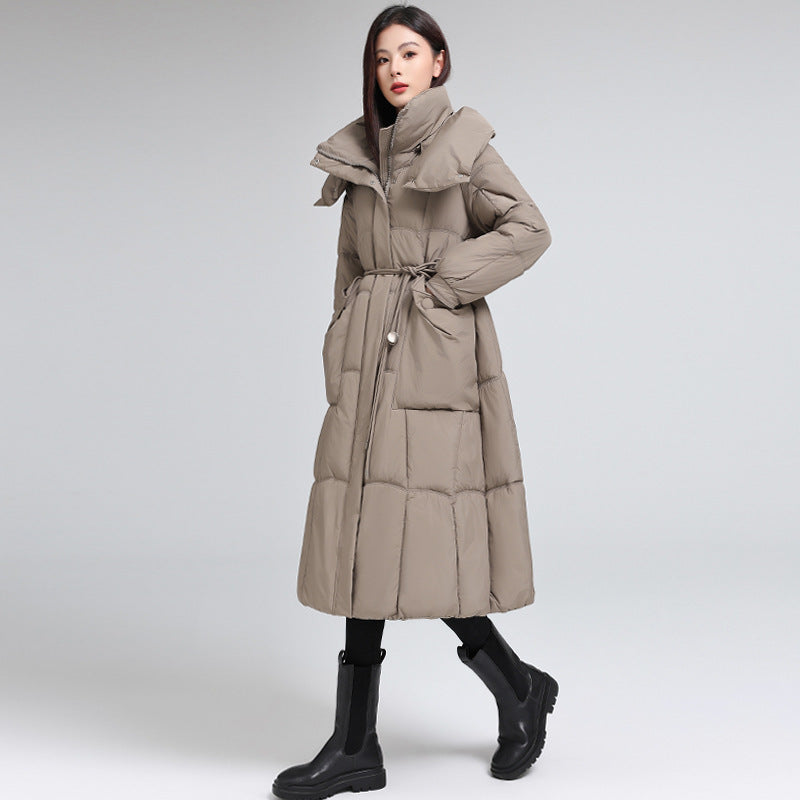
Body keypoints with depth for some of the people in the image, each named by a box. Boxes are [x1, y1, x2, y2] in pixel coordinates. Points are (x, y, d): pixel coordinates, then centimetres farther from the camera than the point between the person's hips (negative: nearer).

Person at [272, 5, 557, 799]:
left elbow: (527, 229, -9)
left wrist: (443, 283, -12)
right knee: (366, 539, 3)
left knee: (418, 539, -7)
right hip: (368, 361, 6)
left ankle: (518, 689, 17)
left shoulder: (462, 144, -2)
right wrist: (347, 351, 12)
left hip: (437, 358, -6)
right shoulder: (359, 151, 14)